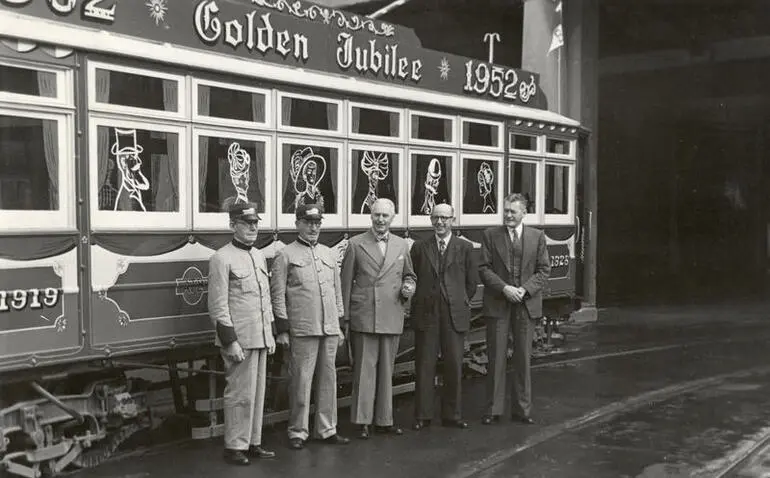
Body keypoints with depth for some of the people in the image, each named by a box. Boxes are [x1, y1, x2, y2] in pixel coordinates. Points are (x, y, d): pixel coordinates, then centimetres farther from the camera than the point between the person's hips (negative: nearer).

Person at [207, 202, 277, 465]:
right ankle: (235, 447, 10)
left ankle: (253, 443, 23)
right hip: (240, 340, -8)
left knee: (257, 393, 13)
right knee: (240, 394, -1)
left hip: (260, 338, 8)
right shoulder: (221, 259, -11)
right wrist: (230, 342, -17)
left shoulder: (259, 256, 14)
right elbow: (218, 306, -14)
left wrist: (271, 334, 16)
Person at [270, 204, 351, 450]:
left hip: (330, 329, 5)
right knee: (301, 381, -2)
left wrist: (339, 325, 15)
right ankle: (298, 432, 9)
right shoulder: (285, 256, -1)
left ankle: (327, 429, 19)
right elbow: (278, 295, -3)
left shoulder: (329, 254, 16)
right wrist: (282, 329, -8)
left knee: (328, 379, 9)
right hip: (302, 330, -5)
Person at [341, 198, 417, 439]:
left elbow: (409, 275, 22)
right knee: (364, 369, -2)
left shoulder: (401, 245, 12)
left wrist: (409, 287, -2)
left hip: (392, 318, 3)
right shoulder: (356, 244, 1)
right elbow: (346, 282, 2)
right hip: (364, 317, -3)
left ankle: (384, 420, 18)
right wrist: (346, 317, -1)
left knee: (386, 369, 10)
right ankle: (362, 421, 5)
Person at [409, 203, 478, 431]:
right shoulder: (419, 247, 7)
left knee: (454, 366, 4)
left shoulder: (465, 248, 6)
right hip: (426, 314, 0)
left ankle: (452, 415, 15)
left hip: (454, 314, 0)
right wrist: (419, 302, 5)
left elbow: (472, 282, 11)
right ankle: (422, 416, 9)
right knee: (424, 366, 2)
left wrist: (459, 302, 9)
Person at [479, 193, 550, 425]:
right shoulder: (490, 235, 3)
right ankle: (493, 410, 9)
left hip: (526, 304, 1)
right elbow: (484, 268, -2)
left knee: (523, 357, 7)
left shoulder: (537, 236, 7)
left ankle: (522, 409, 16)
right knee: (496, 357, 2)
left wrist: (524, 289, -11)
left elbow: (544, 270, 4)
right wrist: (504, 288, -15)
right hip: (497, 304, -1)